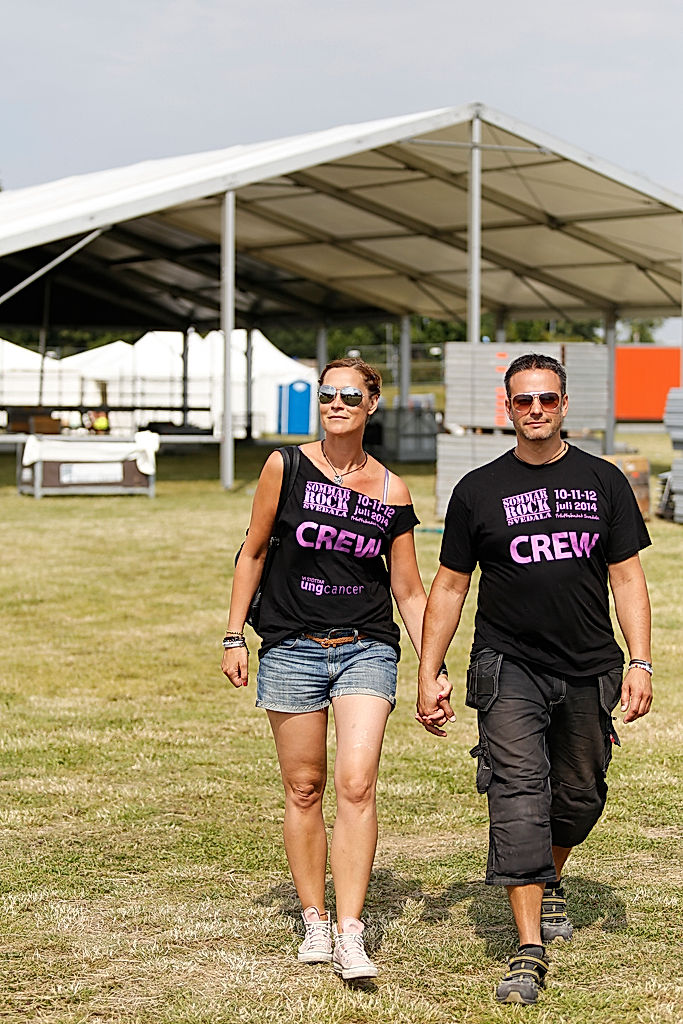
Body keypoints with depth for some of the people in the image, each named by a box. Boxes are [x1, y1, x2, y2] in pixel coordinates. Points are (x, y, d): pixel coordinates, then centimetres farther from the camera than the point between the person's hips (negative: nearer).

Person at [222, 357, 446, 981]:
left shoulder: (391, 491, 4)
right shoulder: (285, 468, 1)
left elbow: (409, 590, 10)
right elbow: (253, 553, 9)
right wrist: (235, 637, 6)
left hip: (366, 649, 0)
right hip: (291, 649, 0)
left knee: (356, 784, -14)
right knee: (304, 789, 5)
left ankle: (350, 934, -12)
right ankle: (314, 922, 19)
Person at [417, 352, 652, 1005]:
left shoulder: (603, 481, 6)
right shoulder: (478, 490, 3)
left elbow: (626, 578, 5)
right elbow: (449, 587, 7)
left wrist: (640, 664, -5)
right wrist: (428, 676, 2)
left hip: (588, 670, 2)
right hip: (508, 667, -2)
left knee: (579, 796, 12)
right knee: (519, 793, -15)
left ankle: (550, 882, 44)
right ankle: (529, 954, -17)